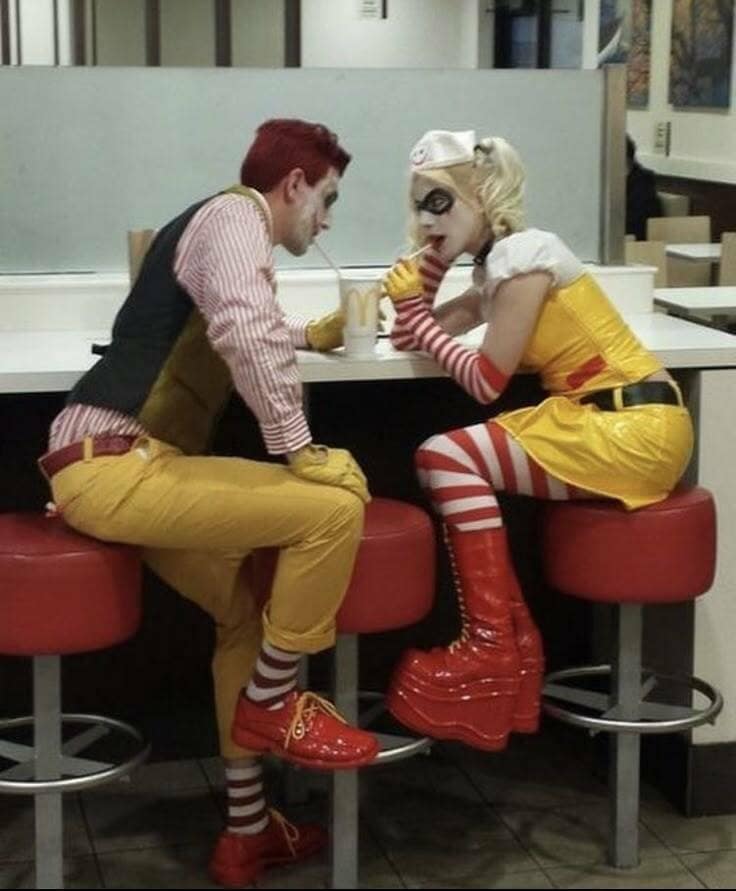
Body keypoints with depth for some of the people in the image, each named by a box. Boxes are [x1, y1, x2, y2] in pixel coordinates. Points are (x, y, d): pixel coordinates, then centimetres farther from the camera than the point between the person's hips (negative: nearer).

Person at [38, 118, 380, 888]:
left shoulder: (225, 227, 24)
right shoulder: (233, 215, -6)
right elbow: (246, 332, -27)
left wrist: (307, 335, 44)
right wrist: (295, 446, -18)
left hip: (121, 463, 11)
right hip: (112, 467, -11)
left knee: (245, 606, 18)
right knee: (333, 503, -16)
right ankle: (271, 702, 3)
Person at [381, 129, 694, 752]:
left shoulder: (522, 255, -13)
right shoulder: (499, 261, 16)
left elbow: (487, 381, -14)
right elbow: (414, 337, 16)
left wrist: (417, 316, -6)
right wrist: (436, 257, 7)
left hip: (633, 428, -10)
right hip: (601, 419, 10)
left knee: (446, 459, -17)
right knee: (458, 466, 3)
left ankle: (491, 648, -11)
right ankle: (513, 640, 3)